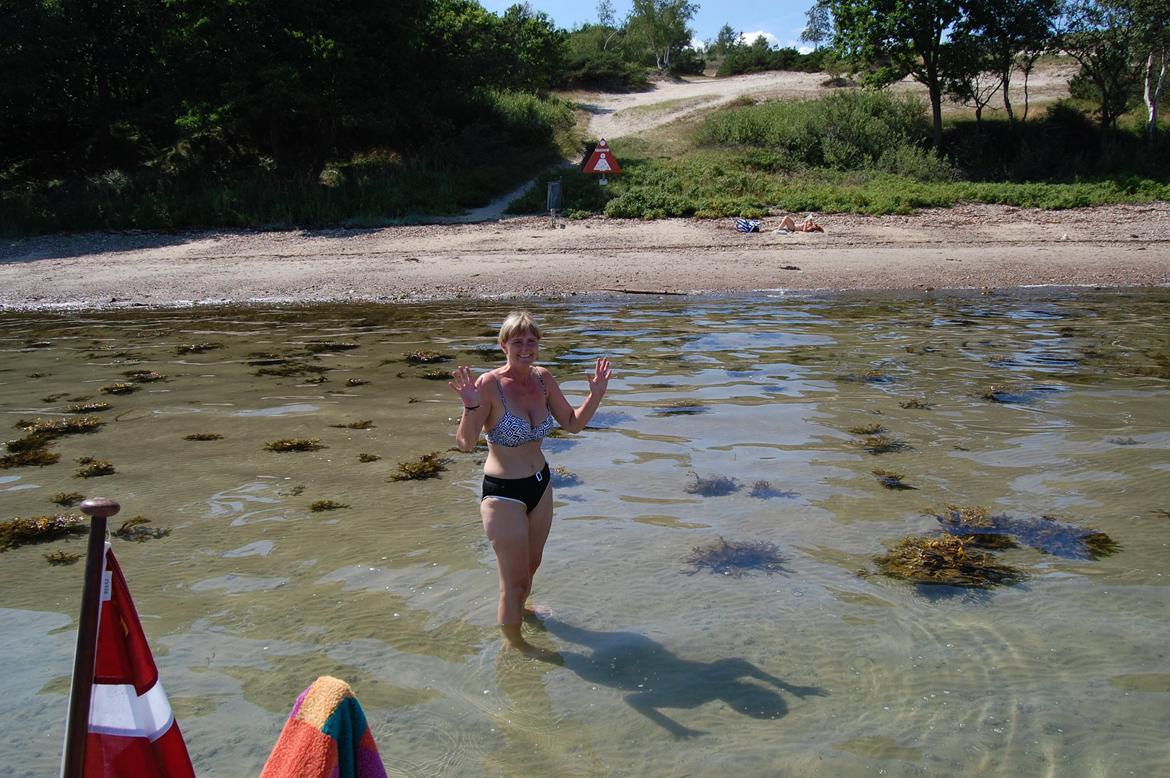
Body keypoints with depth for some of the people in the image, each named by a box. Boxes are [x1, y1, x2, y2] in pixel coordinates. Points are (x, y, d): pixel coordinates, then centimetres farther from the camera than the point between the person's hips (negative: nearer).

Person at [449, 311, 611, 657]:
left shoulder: (542, 379, -3)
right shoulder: (489, 385, -22)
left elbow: (573, 423, 8)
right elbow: (465, 443, -26)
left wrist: (596, 395, -6)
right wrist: (471, 407, -43)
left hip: (540, 485, 6)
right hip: (503, 494, -6)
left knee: (531, 564, 27)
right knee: (515, 578, 7)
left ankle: (518, 609, 56)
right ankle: (514, 643, 31)